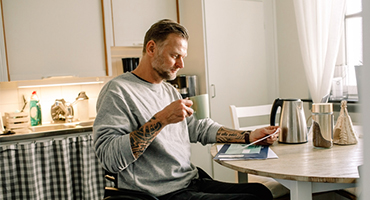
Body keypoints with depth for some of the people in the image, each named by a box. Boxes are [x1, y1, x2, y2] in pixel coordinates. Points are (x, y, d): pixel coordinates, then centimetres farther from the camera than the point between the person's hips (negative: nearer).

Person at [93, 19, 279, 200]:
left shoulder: (170, 91, 17)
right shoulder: (117, 90, -11)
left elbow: (201, 128, 18)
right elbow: (109, 158, -21)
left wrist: (249, 136, 9)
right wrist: (161, 119, -26)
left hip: (193, 181, 8)